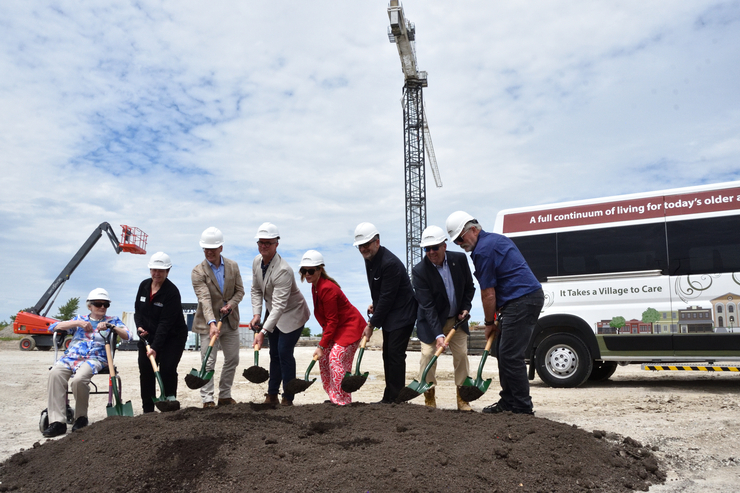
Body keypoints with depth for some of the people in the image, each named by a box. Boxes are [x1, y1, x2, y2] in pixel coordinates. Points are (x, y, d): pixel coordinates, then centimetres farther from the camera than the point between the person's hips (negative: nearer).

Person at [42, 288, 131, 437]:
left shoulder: (112, 320, 20)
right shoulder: (80, 318, 26)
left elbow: (127, 336, 5)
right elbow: (53, 327, 15)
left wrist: (110, 326, -6)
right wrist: (77, 323, 3)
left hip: (95, 358, -3)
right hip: (71, 356, 3)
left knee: (79, 379, -34)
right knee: (55, 374, -30)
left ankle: (81, 418, -11)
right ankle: (57, 422, -28)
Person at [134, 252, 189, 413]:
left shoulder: (172, 292, -21)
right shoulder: (144, 285, 0)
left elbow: (165, 323, -24)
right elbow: (137, 309, 11)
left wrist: (155, 347, -29)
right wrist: (139, 326, -9)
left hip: (172, 337, -6)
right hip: (147, 336, 6)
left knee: (167, 369, -13)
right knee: (145, 370, 1)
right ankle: (148, 410, 11)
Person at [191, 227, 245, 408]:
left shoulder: (233, 266, 1)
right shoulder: (198, 272, -12)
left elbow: (240, 291, 6)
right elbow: (205, 299, -23)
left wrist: (230, 305, -15)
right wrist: (211, 323, -35)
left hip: (230, 321, 5)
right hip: (208, 323, -4)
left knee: (232, 360, 10)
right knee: (209, 362, -4)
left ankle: (225, 396, 24)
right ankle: (207, 400, 5)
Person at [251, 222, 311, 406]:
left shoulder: (283, 270, -33)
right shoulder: (257, 262, -7)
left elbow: (279, 306, -37)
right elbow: (256, 290, 4)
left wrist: (263, 332, -42)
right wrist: (256, 314, -11)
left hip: (292, 314, -7)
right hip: (273, 314, 8)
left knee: (285, 352, -11)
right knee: (274, 353, 12)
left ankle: (288, 398, 1)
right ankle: (272, 395, 21)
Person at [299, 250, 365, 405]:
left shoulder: (327, 288, -25)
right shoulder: (315, 286, 4)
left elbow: (332, 321, -23)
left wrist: (321, 345, -20)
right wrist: (323, 344, 9)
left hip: (350, 326, -10)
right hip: (337, 328, 10)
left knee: (336, 358, -17)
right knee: (324, 358, 6)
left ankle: (342, 401, -7)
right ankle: (334, 397, 17)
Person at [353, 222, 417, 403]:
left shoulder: (390, 263, -25)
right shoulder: (369, 258, 5)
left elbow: (387, 298, -23)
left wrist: (372, 324, -18)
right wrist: (374, 305, 5)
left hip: (402, 315, -10)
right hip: (388, 315, 10)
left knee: (395, 354, -10)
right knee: (388, 355, 12)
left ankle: (396, 399, -2)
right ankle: (388, 397, 21)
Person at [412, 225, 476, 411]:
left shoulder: (460, 259, -11)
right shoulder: (419, 271, -22)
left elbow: (469, 287, 6)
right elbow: (427, 306, -25)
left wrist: (465, 308, -8)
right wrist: (438, 334, -31)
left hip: (457, 319, 3)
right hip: (431, 321, -3)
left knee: (461, 354, 3)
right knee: (428, 355, -9)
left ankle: (462, 398, 16)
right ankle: (429, 399, 5)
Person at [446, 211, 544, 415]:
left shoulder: (483, 250, -14)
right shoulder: (496, 238, 19)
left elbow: (488, 294, -11)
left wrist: (489, 323, 2)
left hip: (521, 301, -11)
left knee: (510, 355, -8)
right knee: (502, 350, 13)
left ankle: (522, 407, -1)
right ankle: (508, 401, 20)